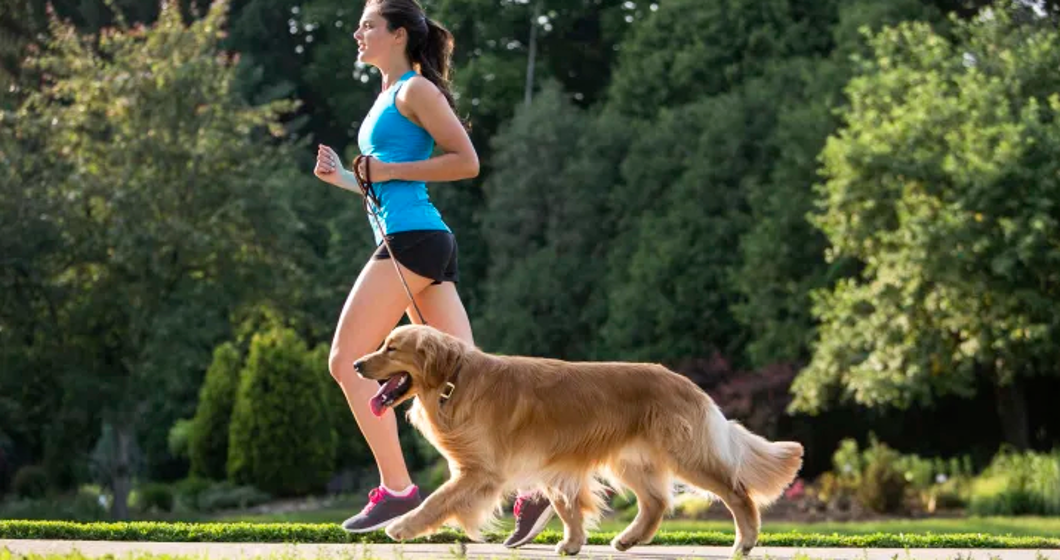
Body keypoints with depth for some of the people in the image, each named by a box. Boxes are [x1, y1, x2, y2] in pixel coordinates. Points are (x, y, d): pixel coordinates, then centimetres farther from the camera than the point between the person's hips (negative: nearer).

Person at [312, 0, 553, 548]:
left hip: (412, 238, -10)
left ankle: (396, 489, -7)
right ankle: (533, 488, -5)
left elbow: (466, 161, -12)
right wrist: (341, 177, 14)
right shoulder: (388, 98, 24)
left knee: (347, 361, -6)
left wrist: (388, 170, -12)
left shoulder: (415, 90, -4)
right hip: (421, 241, 10)